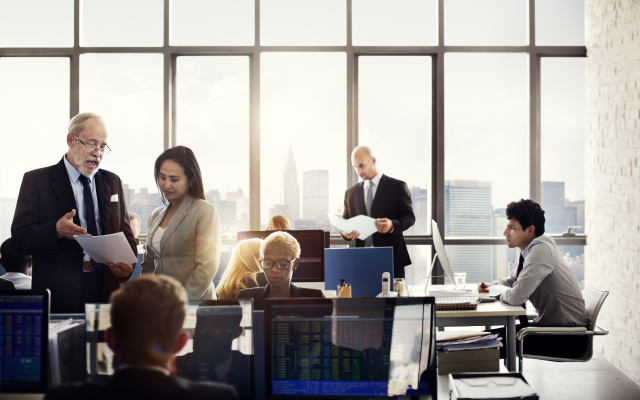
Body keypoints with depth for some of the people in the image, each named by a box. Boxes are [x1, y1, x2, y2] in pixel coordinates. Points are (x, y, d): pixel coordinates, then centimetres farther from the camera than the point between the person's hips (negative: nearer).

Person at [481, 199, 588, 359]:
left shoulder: (540, 250, -21)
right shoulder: (532, 248, 10)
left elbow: (517, 297, -29)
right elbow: (512, 280, 27)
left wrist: (501, 295, -6)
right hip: (550, 324, 10)